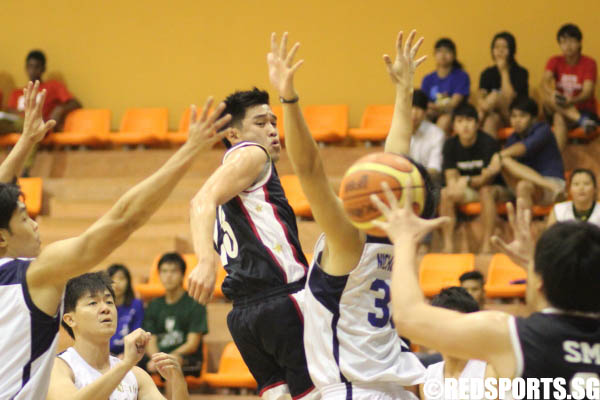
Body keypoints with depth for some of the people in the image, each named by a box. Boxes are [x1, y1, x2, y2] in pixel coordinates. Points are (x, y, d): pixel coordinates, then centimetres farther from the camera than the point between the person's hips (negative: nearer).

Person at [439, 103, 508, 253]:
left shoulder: (488, 143, -19)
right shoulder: (450, 144, -4)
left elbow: (487, 179, -22)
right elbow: (451, 177, -6)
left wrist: (468, 181, -39)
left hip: (497, 189, -4)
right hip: (468, 191, 4)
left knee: (486, 191, -37)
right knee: (445, 193, -22)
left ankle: (487, 245, -37)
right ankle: (448, 245, -24)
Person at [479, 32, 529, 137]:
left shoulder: (520, 73, -3)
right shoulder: (487, 74, 9)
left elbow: (509, 98, -16)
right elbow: (481, 99, -5)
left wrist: (504, 71, -12)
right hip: (497, 117, 3)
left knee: (495, 96, -30)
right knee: (490, 121, -37)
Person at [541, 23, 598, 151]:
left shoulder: (589, 63, -8)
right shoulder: (555, 61, 1)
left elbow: (587, 93, -22)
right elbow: (544, 82, -19)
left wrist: (571, 101, -45)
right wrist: (551, 93, -45)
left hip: (585, 110, -3)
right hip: (560, 108, 3)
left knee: (559, 118, -36)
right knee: (546, 96, -30)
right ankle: (581, 120, -44)